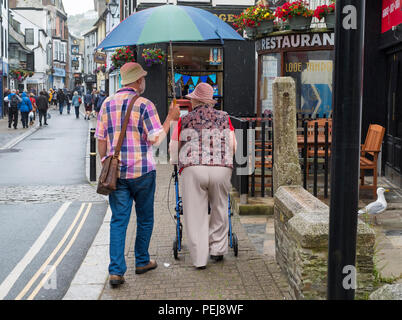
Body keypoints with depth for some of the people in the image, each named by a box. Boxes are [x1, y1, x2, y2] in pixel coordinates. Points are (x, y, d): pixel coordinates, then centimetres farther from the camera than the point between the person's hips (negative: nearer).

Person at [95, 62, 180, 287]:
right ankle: (142, 261, 26)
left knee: (119, 220, 4)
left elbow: (101, 141, 8)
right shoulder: (144, 105, -8)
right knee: (145, 218, 15)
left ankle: (116, 271, -2)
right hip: (142, 171, -3)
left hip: (116, 172, 3)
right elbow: (157, 139, -11)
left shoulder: (107, 104, 6)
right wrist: (170, 118, 1)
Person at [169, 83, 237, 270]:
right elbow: (233, 145, 8)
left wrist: (176, 162, 30)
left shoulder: (185, 120, 11)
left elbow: (173, 147, 11)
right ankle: (218, 249, 24)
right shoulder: (224, 118, 14)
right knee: (219, 209, 19)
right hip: (221, 170, 1)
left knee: (195, 214, 5)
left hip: (193, 170, -1)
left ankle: (199, 259, 6)